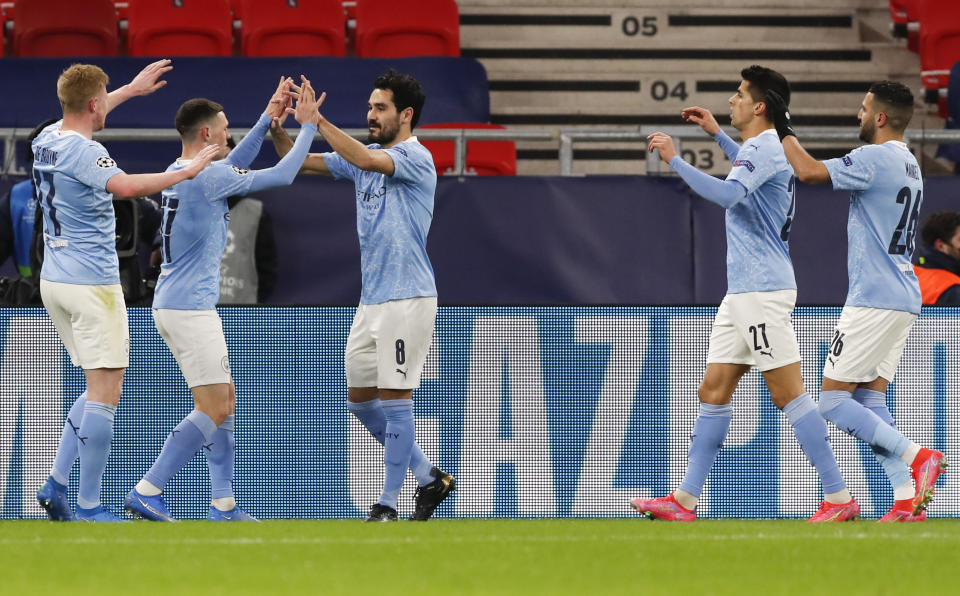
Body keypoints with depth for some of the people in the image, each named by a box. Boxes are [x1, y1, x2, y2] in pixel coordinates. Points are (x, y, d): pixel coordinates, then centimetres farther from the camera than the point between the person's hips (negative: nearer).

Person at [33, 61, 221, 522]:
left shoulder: (46, 140, 9)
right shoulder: (83, 152, -18)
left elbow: (83, 116, 32)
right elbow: (126, 186, -36)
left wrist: (132, 90, 39)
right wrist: (187, 172, -29)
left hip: (54, 280, 9)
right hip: (91, 285, -9)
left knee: (99, 391, 16)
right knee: (104, 394, -5)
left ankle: (56, 484, 9)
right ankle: (88, 504, -6)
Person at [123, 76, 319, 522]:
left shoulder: (179, 172, 11)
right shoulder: (208, 177, -16)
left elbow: (235, 164, 29)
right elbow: (282, 176, -11)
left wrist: (268, 118, 23)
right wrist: (308, 125, 0)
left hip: (173, 305, 10)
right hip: (189, 307, -10)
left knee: (225, 401, 14)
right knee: (214, 410, -9)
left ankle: (223, 502, 13)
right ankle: (147, 492, -11)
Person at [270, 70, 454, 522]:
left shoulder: (415, 158, -11)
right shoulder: (364, 157, 14)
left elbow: (366, 160, -29)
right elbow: (301, 163, 13)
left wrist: (317, 120, -27)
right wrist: (277, 128, -6)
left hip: (407, 298, -9)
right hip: (371, 301, 9)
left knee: (394, 397, -7)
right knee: (360, 399, 11)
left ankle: (389, 503, -1)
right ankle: (429, 477, 21)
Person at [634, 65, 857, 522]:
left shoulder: (765, 147, -14)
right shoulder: (762, 147, 16)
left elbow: (727, 194, -32)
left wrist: (675, 160, -25)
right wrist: (717, 135, 39)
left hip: (762, 291, -10)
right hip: (742, 292, 10)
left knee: (788, 394, -9)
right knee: (714, 391, 9)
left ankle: (839, 498, -7)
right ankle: (685, 501, 10)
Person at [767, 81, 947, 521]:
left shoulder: (875, 158, -14)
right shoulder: (908, 164, 17)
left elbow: (809, 172, -20)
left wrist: (784, 129, -7)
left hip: (875, 300, -9)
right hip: (903, 301, 9)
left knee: (832, 399, -5)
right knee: (870, 400, 8)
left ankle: (915, 457, -15)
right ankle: (907, 501, -2)